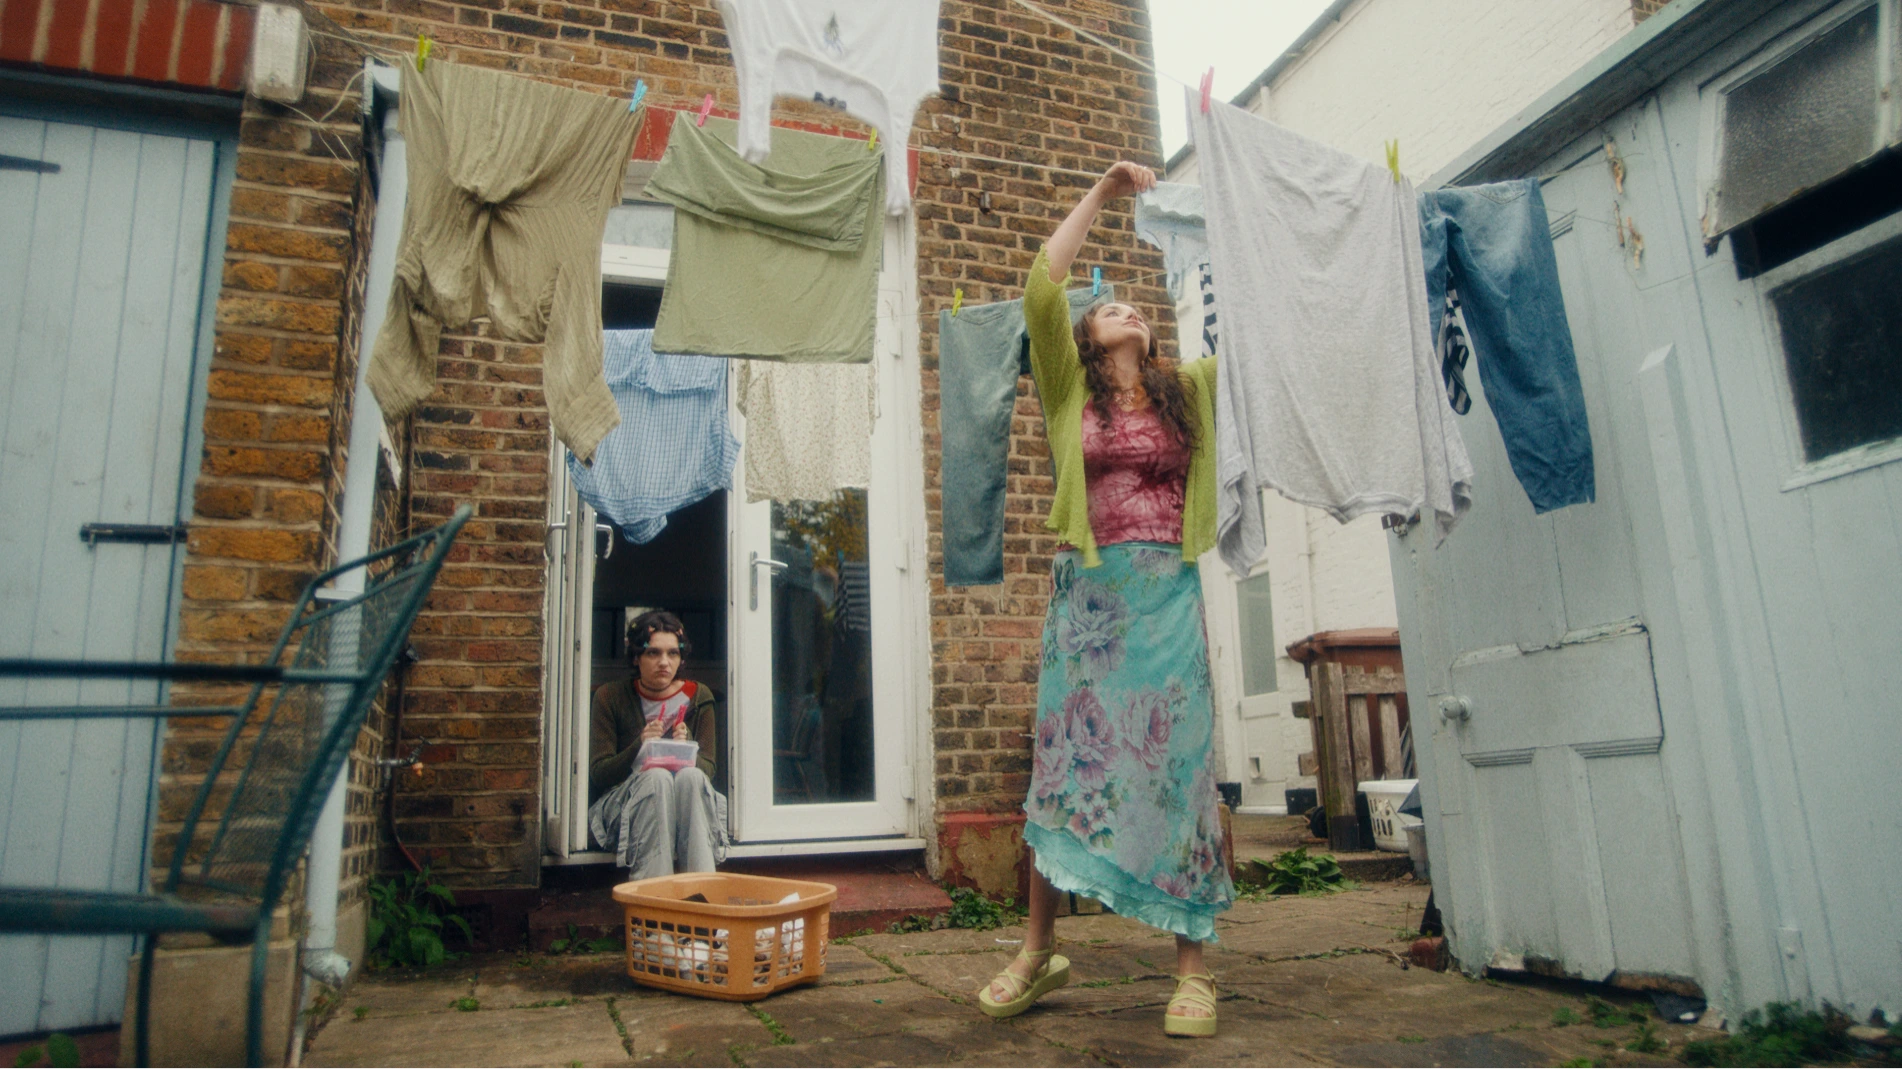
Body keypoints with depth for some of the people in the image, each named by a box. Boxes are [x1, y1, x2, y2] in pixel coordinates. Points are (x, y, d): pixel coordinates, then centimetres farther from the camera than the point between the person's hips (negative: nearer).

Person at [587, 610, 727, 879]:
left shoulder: (698, 698, 5)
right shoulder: (611, 698, 0)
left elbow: (708, 768, 0)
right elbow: (598, 773, -4)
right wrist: (639, 747, -23)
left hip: (684, 810, 2)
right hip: (620, 804, -1)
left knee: (690, 777, -32)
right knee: (658, 777, -33)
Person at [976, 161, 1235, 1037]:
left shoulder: (1190, 391, 15)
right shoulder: (1069, 387, 10)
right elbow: (1039, 292, -1)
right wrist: (1101, 194, 4)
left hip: (1168, 593, 1)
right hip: (1086, 589, -1)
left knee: (1175, 762, -1)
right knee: (1065, 759, 2)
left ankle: (1191, 965, 8)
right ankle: (1038, 952, 14)